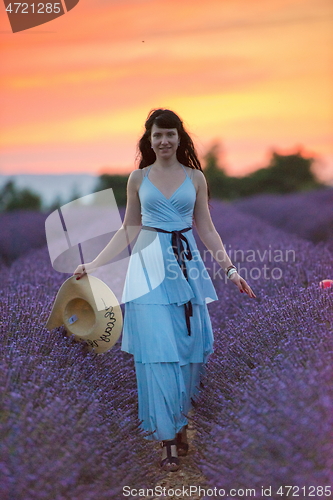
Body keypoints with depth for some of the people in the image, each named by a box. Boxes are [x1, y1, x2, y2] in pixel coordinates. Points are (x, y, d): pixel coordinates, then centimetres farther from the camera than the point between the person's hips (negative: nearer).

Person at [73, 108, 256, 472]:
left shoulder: (195, 177, 7)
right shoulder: (138, 178, 6)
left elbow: (206, 229, 9)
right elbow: (128, 229, 9)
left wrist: (230, 268, 4)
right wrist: (95, 264, 3)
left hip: (187, 264, 1)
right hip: (150, 265, -1)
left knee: (187, 346, 3)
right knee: (157, 349, -5)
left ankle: (178, 423, 21)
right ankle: (170, 437, 2)